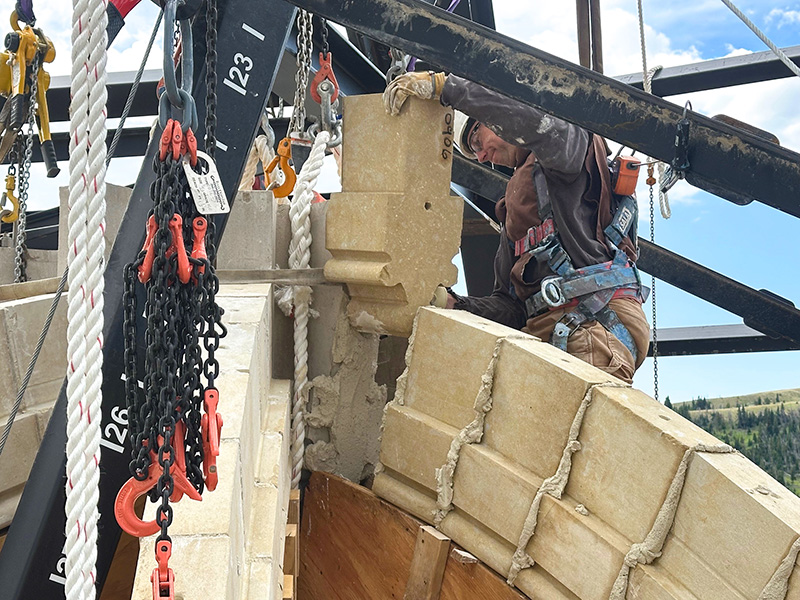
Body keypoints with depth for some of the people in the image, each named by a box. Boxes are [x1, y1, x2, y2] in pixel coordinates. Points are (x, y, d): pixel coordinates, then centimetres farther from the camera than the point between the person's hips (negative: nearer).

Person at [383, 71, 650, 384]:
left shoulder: (570, 143, 13)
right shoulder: (512, 209, 34)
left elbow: (533, 119, -16)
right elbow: (510, 305, 23)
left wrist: (442, 85, -12)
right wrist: (454, 304, 3)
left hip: (600, 323, -7)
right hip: (542, 330, 7)